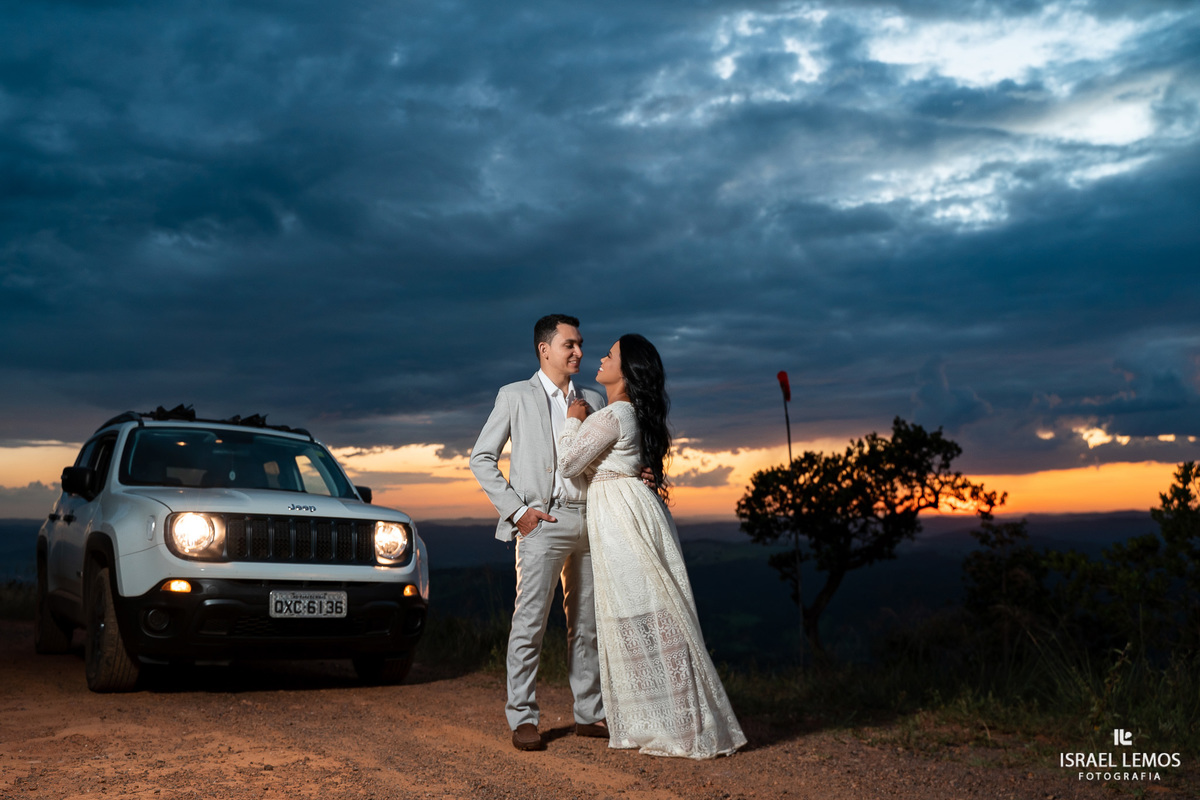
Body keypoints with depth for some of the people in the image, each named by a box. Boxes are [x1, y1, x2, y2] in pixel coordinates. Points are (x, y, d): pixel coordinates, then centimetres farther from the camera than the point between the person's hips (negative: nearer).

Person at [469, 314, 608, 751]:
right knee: (530, 621, -6)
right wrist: (516, 510, -7)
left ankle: (590, 714, 18)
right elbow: (482, 458, 2)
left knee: (587, 624, 9)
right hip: (544, 521, -4)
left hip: (591, 519, 5)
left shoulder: (593, 400, 17)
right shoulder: (516, 396, 5)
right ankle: (522, 718, 3)